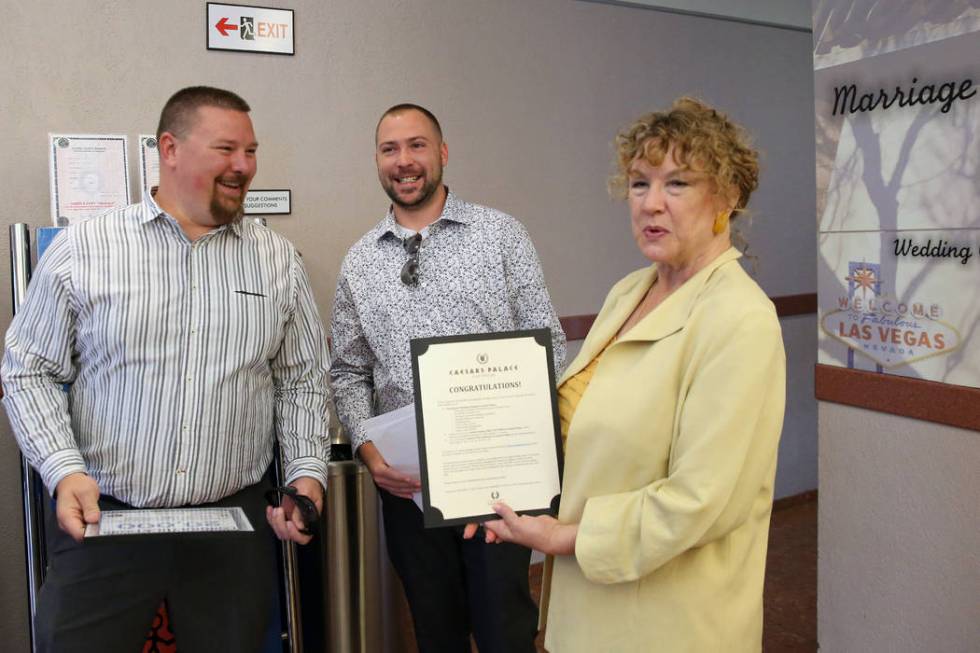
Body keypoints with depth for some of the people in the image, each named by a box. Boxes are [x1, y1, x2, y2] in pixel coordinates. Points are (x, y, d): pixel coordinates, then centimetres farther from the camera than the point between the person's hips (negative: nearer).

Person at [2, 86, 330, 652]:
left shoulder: (278, 260, 5)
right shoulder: (80, 249, -1)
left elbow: (303, 382, 8)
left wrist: (307, 472, -4)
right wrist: (65, 471, -10)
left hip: (235, 526, 2)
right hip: (100, 520, -1)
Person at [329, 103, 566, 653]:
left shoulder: (502, 234, -1)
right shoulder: (359, 263, 7)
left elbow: (548, 344, -2)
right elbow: (349, 373, 11)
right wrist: (367, 448, -5)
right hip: (405, 478, 3)